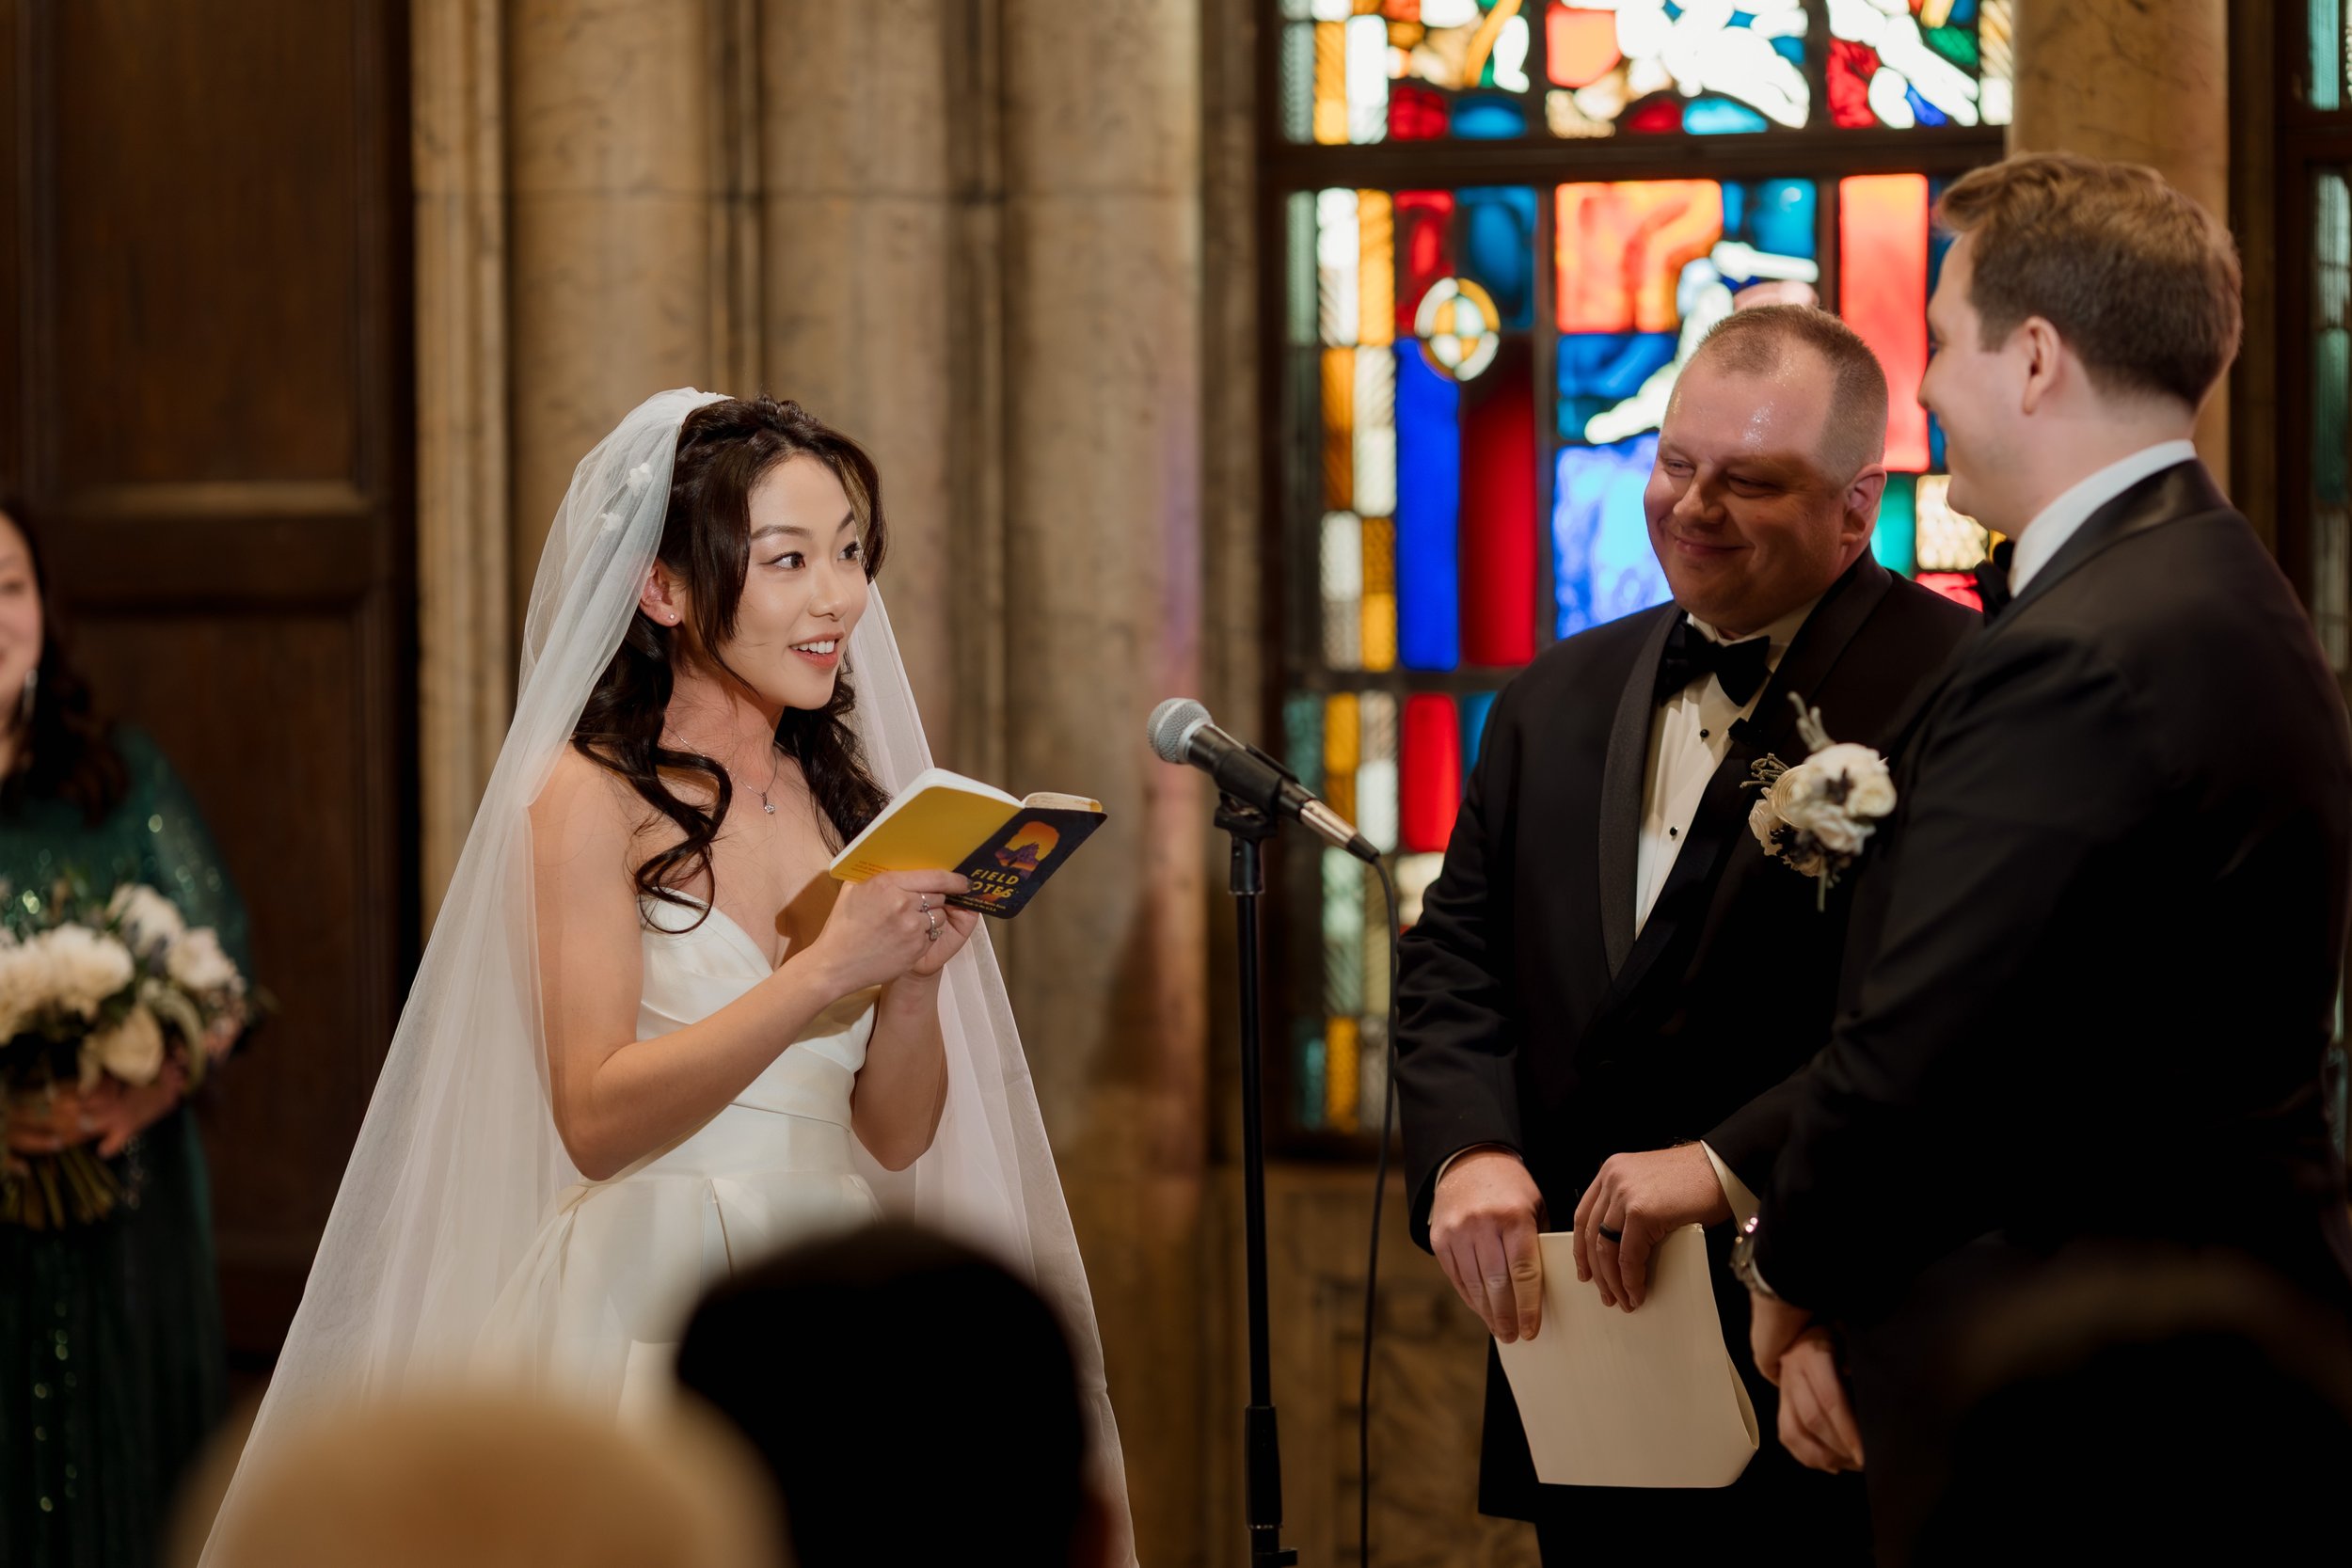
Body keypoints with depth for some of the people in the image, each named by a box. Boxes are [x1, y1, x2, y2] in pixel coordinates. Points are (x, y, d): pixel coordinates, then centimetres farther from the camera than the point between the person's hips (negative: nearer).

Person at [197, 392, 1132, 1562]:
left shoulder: (844, 798, 11)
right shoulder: (594, 796, -4)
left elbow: (897, 1135, 11)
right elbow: (595, 1117, -13)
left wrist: (917, 978, -7)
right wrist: (824, 972, -19)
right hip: (655, 1317, -5)